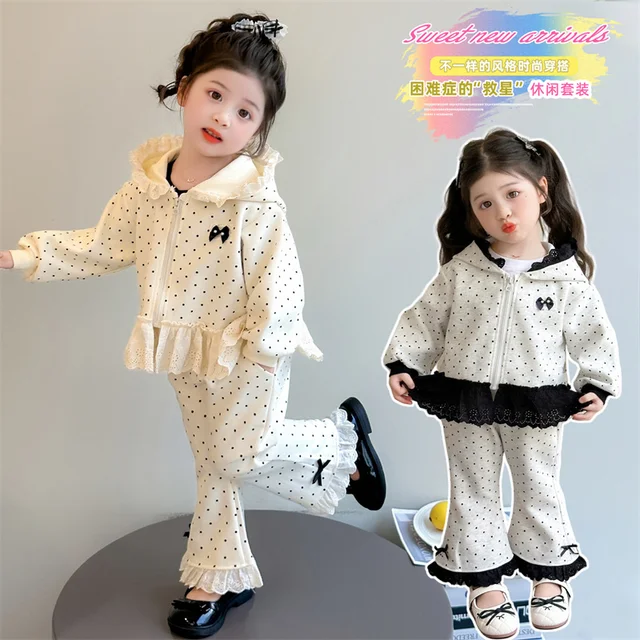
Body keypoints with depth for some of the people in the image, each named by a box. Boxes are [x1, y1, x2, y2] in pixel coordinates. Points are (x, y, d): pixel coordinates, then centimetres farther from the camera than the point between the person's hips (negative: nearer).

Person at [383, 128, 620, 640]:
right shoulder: (462, 269, -6)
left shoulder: (566, 274, -7)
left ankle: (548, 571, 40)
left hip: (537, 406, 0)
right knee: (474, 492, 13)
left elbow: (592, 333, 1)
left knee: (538, 488, 18)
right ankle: (484, 579, 32)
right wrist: (402, 363, -7)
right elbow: (425, 319, -1)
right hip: (466, 404, 1)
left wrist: (598, 384, -5)